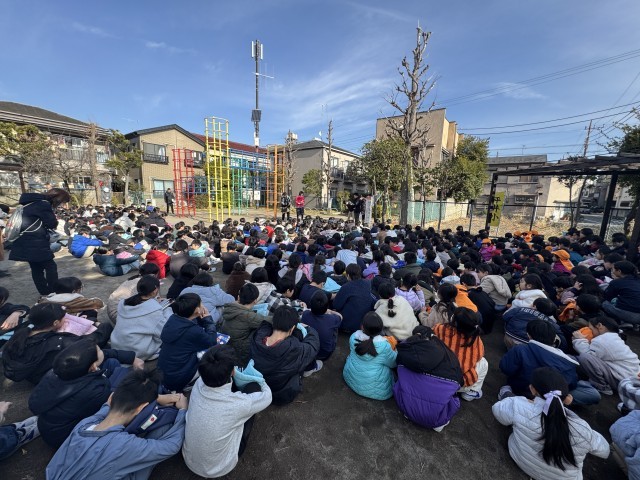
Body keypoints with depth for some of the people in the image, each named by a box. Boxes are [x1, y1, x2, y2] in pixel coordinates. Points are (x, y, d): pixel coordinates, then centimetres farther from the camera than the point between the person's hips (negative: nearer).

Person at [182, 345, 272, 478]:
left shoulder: (198, 385, -21)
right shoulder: (237, 404, -33)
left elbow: (213, 375, 5)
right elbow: (267, 396, -11)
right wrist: (259, 379, 7)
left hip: (189, 460, 4)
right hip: (217, 469, -4)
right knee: (253, 387, -8)